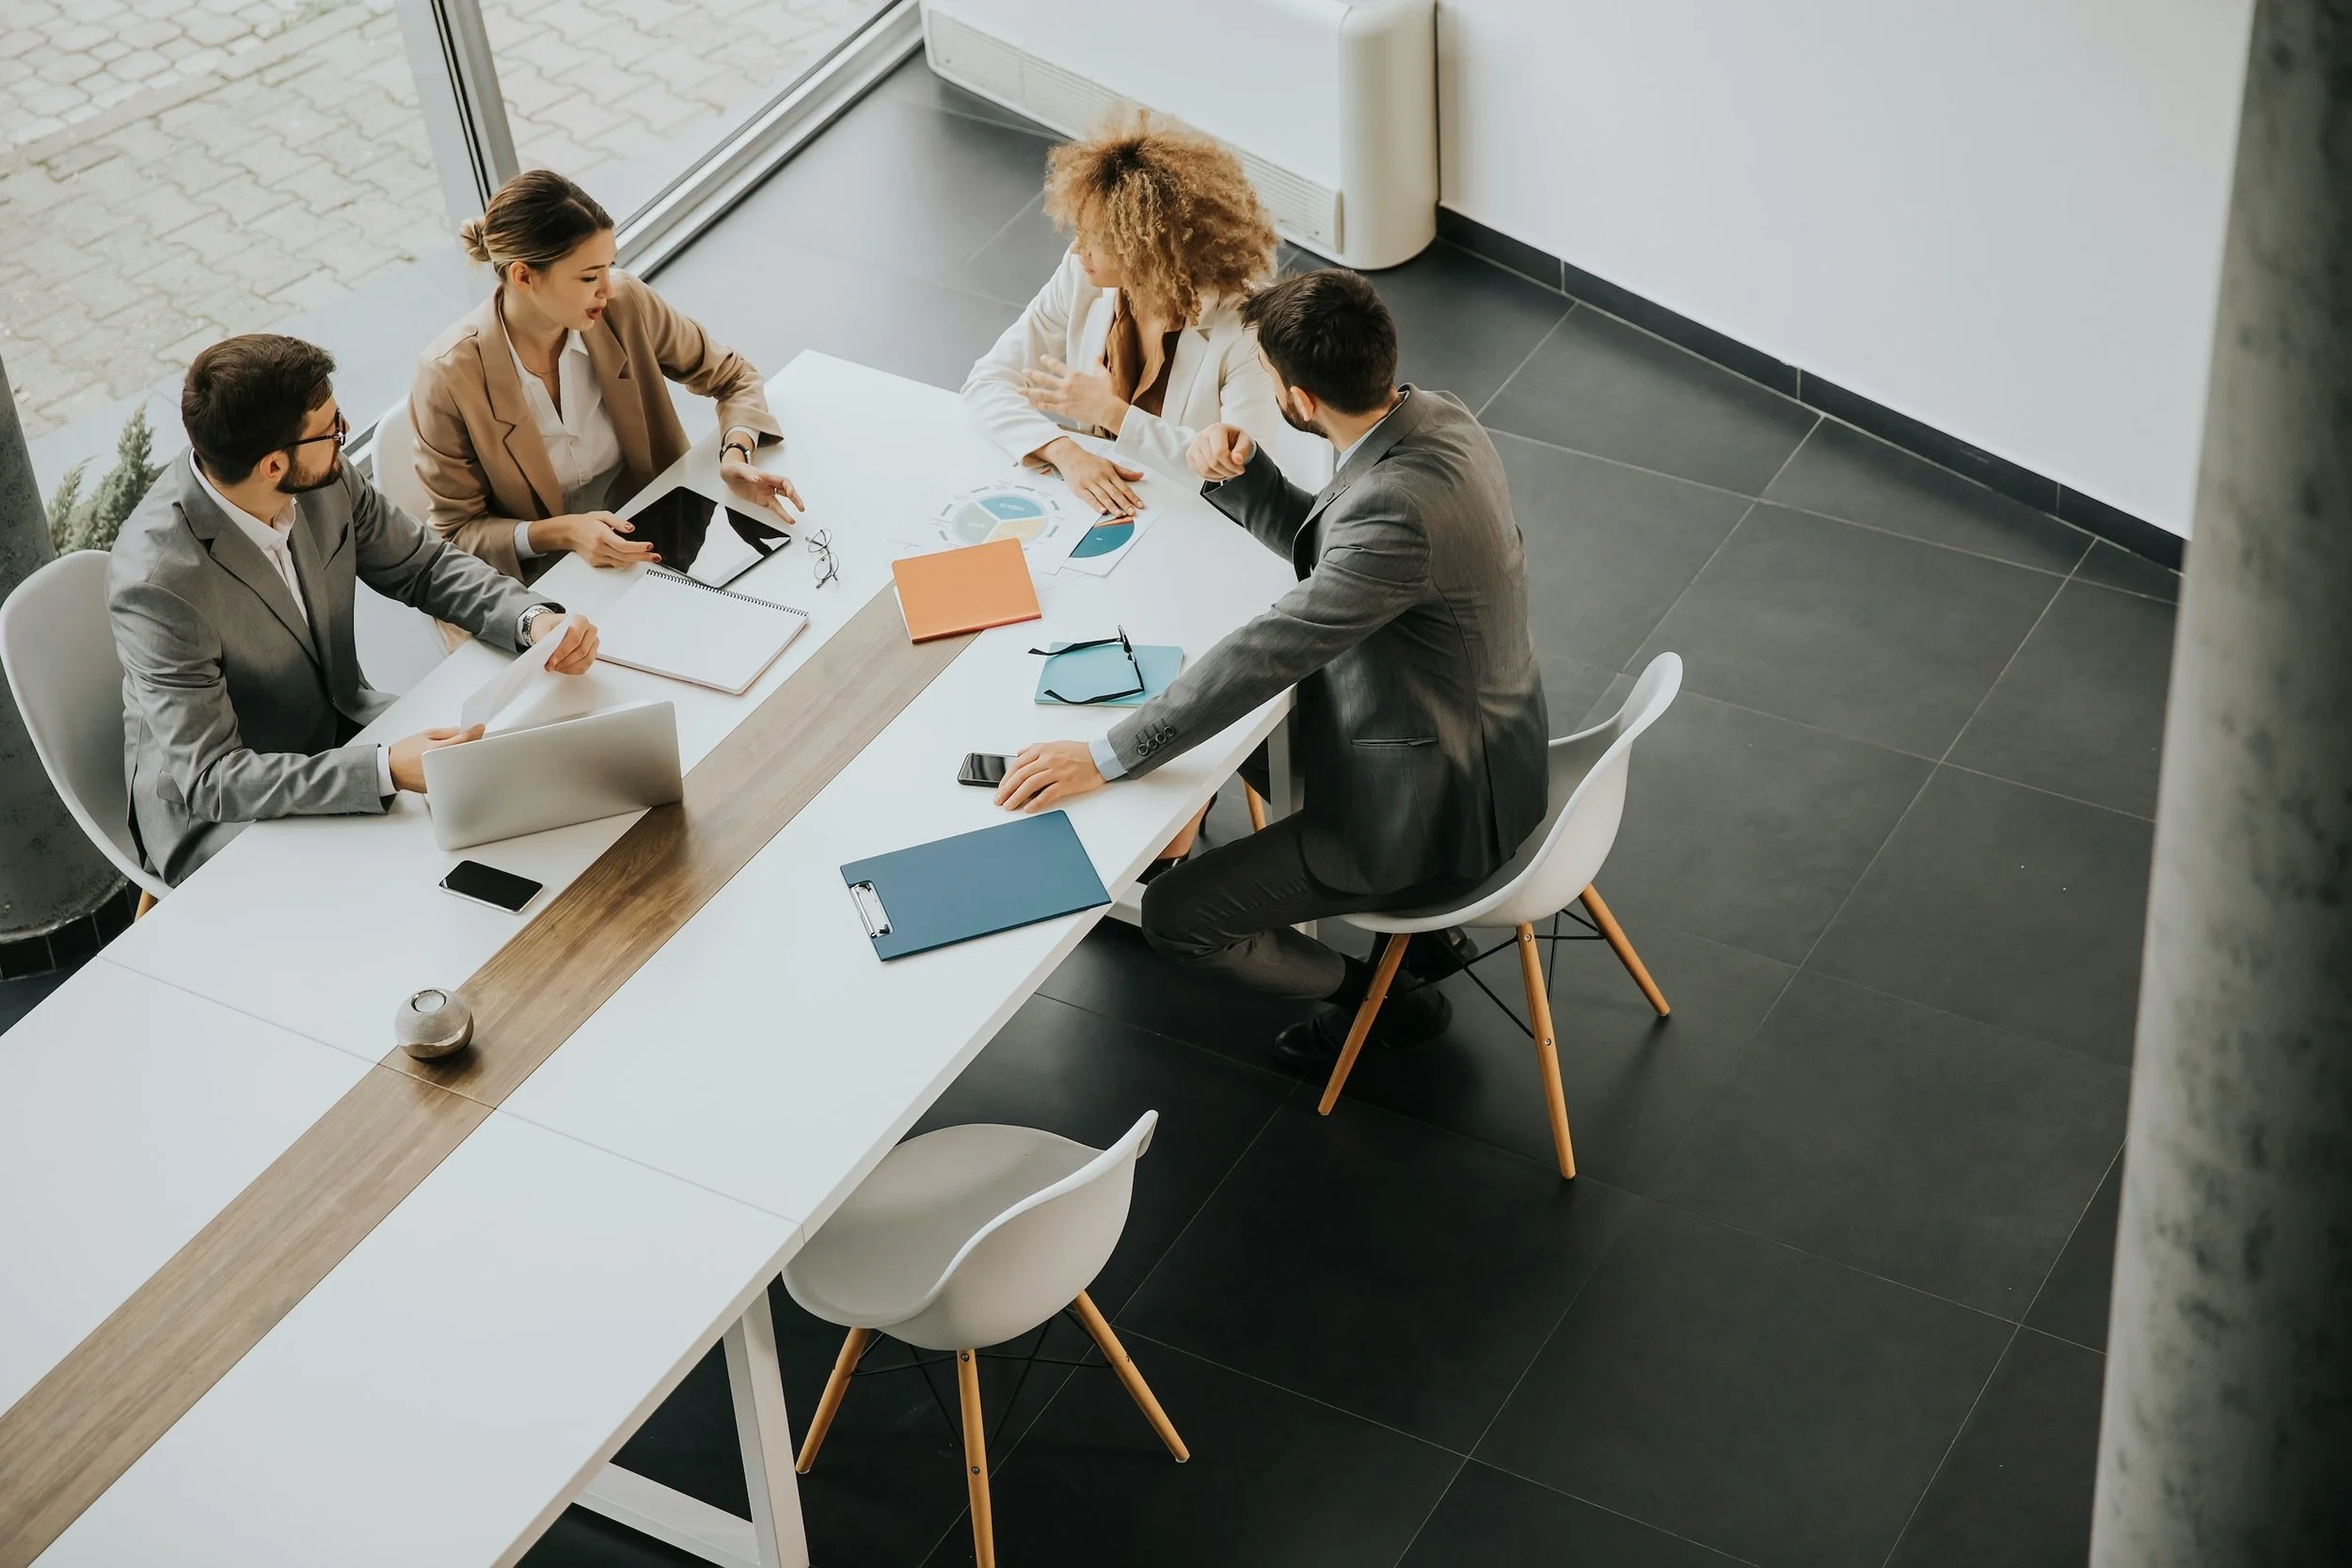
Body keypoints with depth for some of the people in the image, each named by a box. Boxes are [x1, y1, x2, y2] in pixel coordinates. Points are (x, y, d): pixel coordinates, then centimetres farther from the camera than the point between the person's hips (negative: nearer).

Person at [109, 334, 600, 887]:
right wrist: (387, 769, -39)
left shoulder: (324, 480, -13)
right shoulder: (158, 579, -31)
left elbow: (423, 567, 3)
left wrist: (534, 619, -16)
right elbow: (209, 779, -30)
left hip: (340, 729, 7)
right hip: (221, 817, -7)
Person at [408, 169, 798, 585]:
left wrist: (736, 455, -15)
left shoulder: (624, 305, -11)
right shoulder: (450, 376, -19)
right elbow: (456, 533, -9)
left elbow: (732, 377, 6)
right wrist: (560, 533, -26)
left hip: (650, 541, 4)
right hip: (544, 579, -4)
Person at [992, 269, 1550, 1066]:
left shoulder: (1399, 507, -35)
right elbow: (1320, 544, 10)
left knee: (1176, 917, -8)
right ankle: (1421, 923, 30)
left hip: (1431, 802, -10)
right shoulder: (1434, 415, -5)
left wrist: (1106, 756, -28)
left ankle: (1376, 998, 17)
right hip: (1465, 738, 10)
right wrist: (1241, 474, -9)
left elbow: (1270, 650, -33)